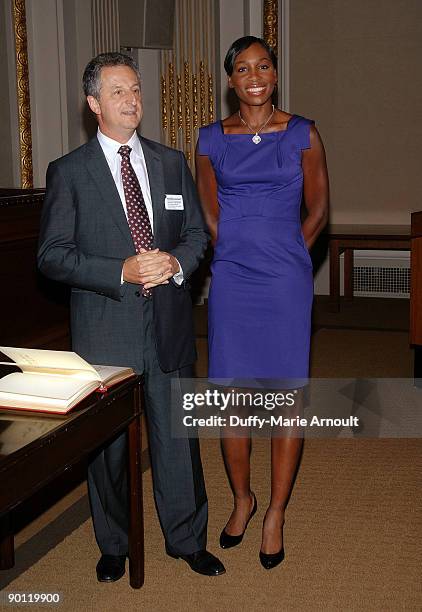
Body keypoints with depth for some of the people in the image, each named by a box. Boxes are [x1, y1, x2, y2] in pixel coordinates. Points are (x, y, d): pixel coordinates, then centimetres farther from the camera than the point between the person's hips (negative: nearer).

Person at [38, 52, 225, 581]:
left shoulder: (172, 162, 8)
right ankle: (113, 546, 31)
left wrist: (175, 261, -12)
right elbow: (52, 255, -7)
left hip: (169, 324, 3)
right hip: (104, 331, -2)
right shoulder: (68, 171, -2)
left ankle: (187, 539, 30)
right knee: (107, 443, 11)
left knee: (177, 436, 11)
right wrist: (123, 272, -19)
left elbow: (197, 232, 10)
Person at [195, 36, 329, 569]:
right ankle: (241, 499, 26)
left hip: (285, 283, -1)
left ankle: (275, 513, 16)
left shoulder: (302, 134, 2)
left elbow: (317, 210, 8)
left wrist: (283, 256, 5)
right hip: (230, 282, 2)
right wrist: (241, 254, 11)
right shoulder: (212, 139, 6)